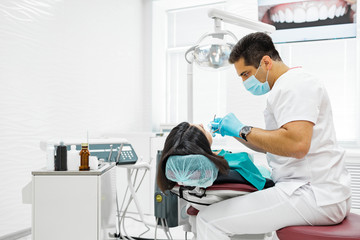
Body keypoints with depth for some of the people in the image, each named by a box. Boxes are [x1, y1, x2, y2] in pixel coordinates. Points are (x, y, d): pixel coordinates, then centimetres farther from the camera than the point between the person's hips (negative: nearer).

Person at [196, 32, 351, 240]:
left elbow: (297, 144, -27)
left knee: (209, 220, -14)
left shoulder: (293, 84, -12)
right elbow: (273, 144, 25)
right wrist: (233, 132, 15)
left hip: (315, 196, -11)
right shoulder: (288, 85, 21)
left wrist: (243, 130, -16)